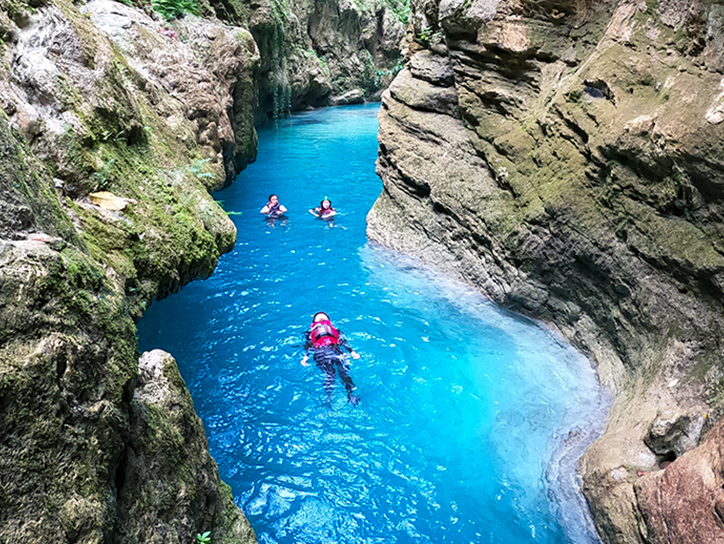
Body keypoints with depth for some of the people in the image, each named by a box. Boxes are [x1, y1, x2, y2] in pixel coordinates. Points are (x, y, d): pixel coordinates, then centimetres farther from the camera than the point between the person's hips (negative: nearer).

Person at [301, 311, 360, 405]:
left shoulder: (335, 330, 40)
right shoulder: (311, 332, 39)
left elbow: (343, 341, 24)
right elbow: (308, 345, 21)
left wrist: (352, 352, 6)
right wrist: (305, 357, 0)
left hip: (335, 349, 1)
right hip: (320, 352, 0)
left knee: (343, 371, -28)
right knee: (329, 373, -30)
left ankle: (351, 394, -46)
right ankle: (329, 396, -47)